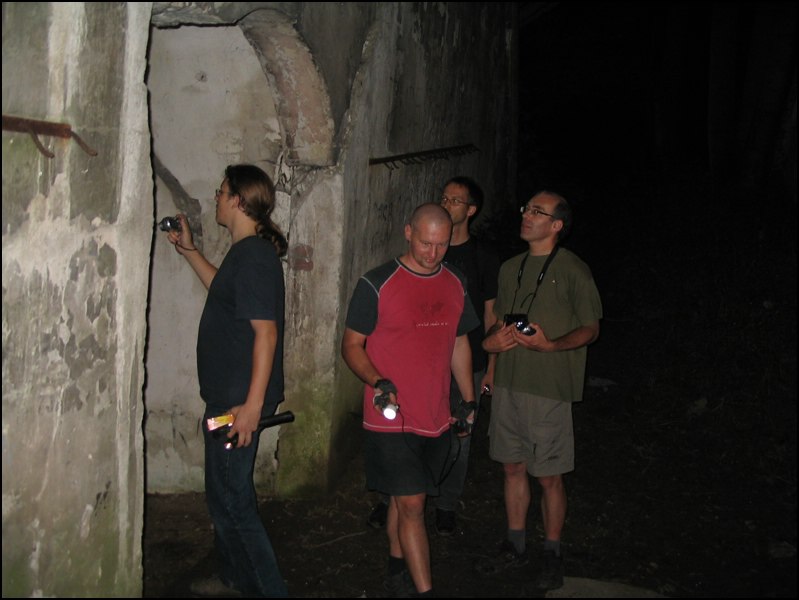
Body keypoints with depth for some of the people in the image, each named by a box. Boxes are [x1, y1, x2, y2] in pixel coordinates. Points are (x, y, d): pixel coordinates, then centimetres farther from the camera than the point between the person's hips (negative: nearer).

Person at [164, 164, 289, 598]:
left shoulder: (254, 256, -19)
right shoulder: (247, 252, 12)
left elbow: (266, 332, -24)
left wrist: (252, 404, -26)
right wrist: (188, 250, 32)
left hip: (239, 399, -11)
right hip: (229, 396, 11)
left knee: (230, 498, -3)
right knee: (226, 494, 21)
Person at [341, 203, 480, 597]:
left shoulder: (455, 285, 8)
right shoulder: (376, 284, -10)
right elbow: (352, 345, -6)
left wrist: (469, 401, 18)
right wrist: (377, 382, -23)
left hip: (436, 419, 5)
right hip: (390, 420, -5)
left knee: (404, 501, 17)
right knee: (412, 504, -6)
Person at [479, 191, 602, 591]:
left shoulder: (573, 271, -8)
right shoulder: (510, 268, 12)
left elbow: (590, 329, -6)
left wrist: (550, 345, -22)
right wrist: (491, 340, -2)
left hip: (549, 389, -6)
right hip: (508, 383, 6)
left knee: (549, 477, 3)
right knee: (513, 468, 14)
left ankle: (552, 555, 19)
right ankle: (515, 546, 29)